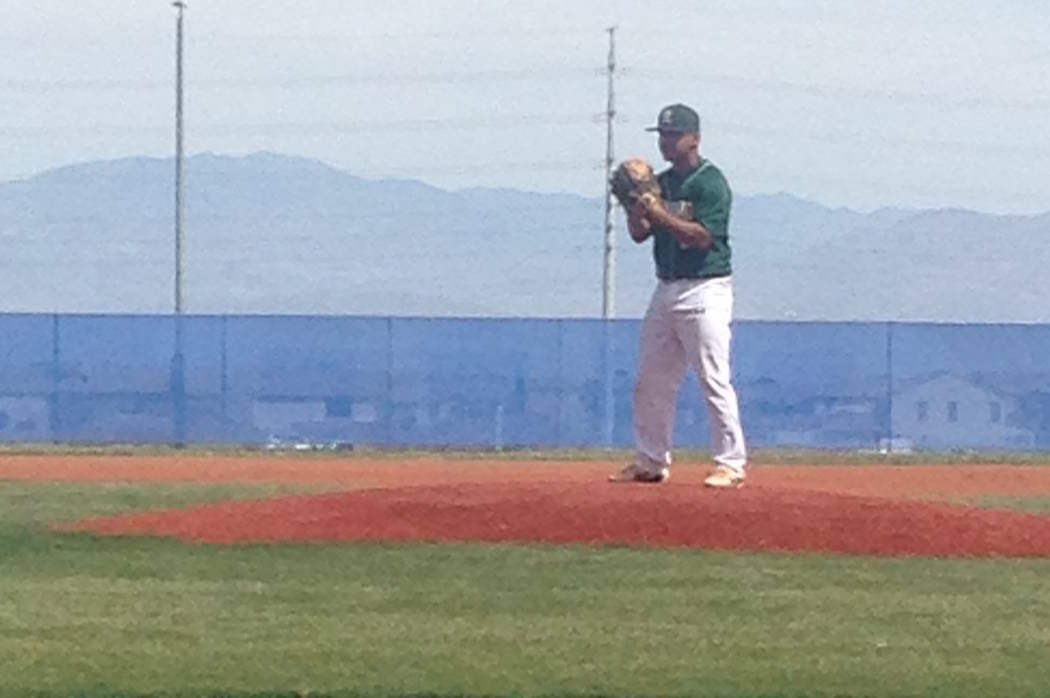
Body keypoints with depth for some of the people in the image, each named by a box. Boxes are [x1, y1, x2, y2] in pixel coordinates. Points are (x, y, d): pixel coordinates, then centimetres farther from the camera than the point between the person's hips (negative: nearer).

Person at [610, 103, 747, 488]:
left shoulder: (710, 182, -9)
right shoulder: (660, 183, 14)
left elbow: (703, 236, -18)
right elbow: (639, 233, 12)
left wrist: (659, 213, -24)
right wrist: (635, 205, -7)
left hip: (704, 290, -8)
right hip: (666, 290, 8)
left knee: (714, 379, -11)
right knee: (651, 382, 10)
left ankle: (731, 463, -10)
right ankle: (651, 461, 18)